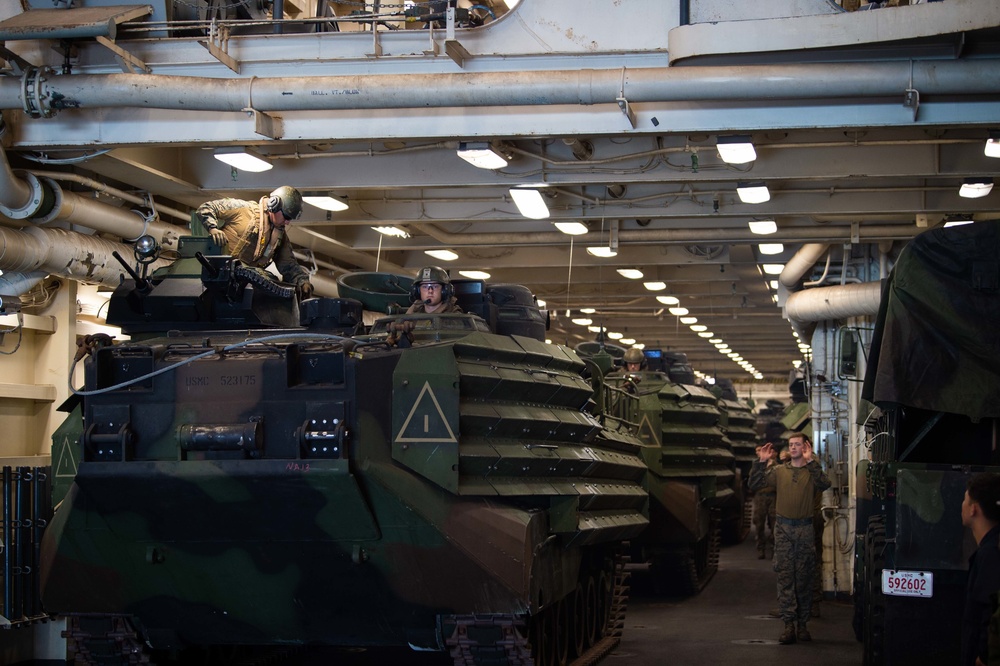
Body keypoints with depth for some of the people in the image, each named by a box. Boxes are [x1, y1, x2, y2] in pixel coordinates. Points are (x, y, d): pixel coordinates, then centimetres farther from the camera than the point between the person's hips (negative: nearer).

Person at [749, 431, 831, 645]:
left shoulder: (812, 471, 4)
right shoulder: (778, 471, 9)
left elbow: (825, 484, -17)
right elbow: (754, 485, 4)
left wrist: (809, 461, -18)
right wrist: (761, 462, -5)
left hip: (804, 529, -1)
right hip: (783, 527, 1)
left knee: (804, 577, 4)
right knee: (785, 575, -4)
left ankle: (802, 623, 11)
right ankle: (789, 625, -5)